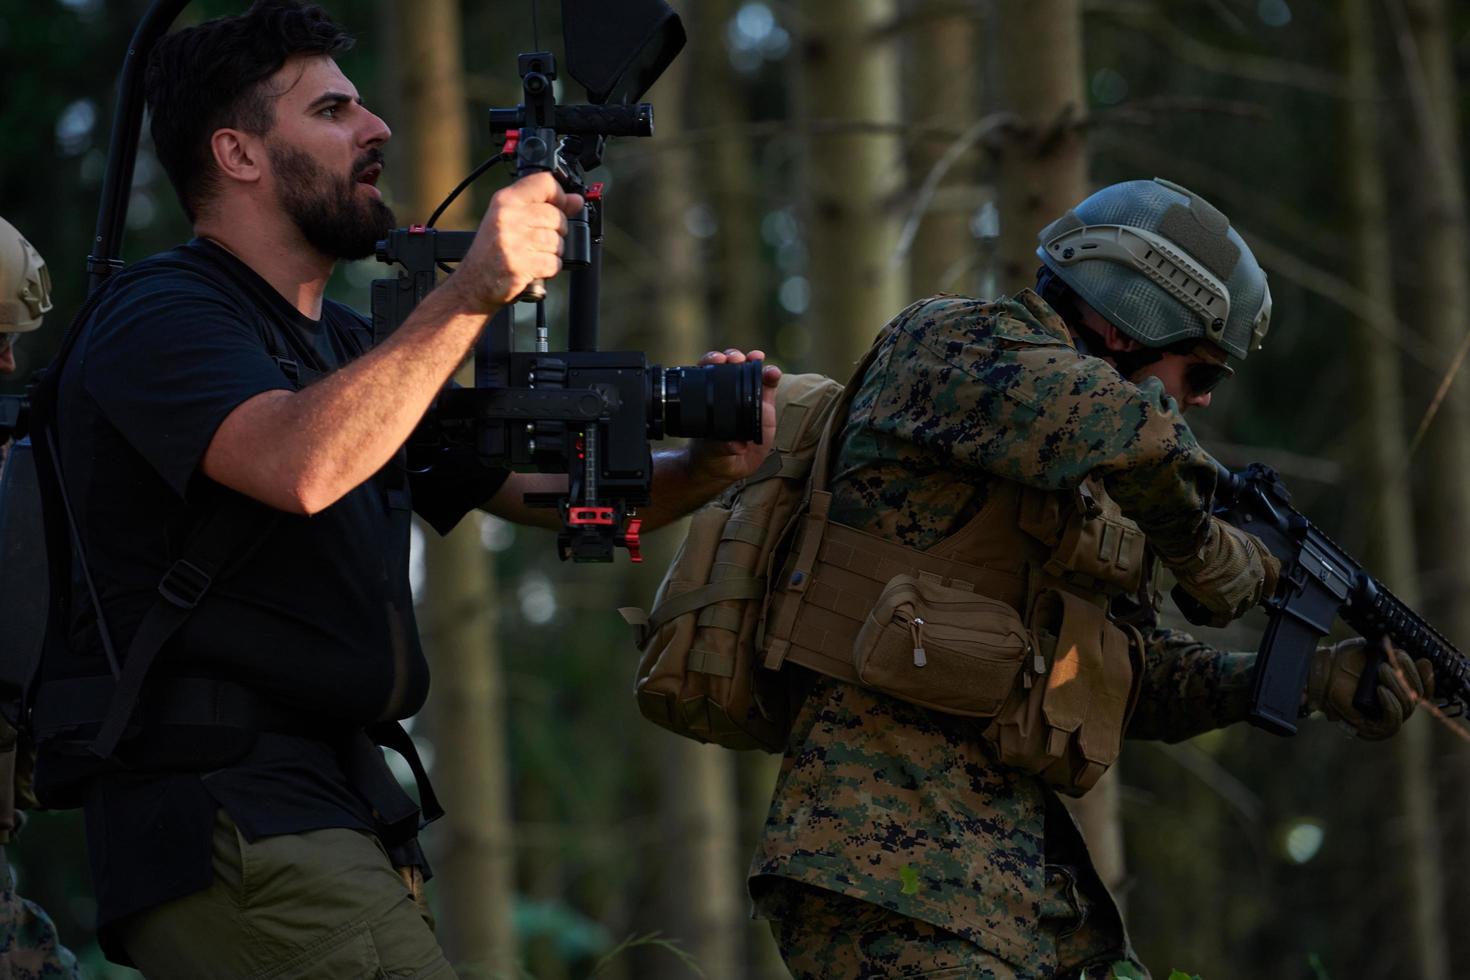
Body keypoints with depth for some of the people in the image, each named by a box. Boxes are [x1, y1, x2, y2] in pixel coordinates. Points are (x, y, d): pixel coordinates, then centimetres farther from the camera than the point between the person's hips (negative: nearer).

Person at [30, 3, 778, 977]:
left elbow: (561, 495, 19)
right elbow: (302, 466, -28)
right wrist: (470, 295, -31)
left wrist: (708, 465, -1)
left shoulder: (351, 347, 22)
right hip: (225, 819, -10)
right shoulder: (162, 315, -7)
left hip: (343, 810, 10)